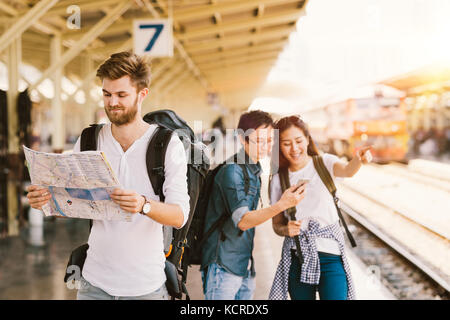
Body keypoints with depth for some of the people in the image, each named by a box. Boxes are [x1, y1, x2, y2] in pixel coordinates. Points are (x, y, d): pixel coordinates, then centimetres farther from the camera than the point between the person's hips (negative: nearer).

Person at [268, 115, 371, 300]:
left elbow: (346, 171, -24)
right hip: (296, 256, 2)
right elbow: (277, 224, 11)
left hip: (330, 252, -2)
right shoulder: (278, 180, 5)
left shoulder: (324, 163, -1)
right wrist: (286, 230, -11)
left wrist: (358, 161, -47)